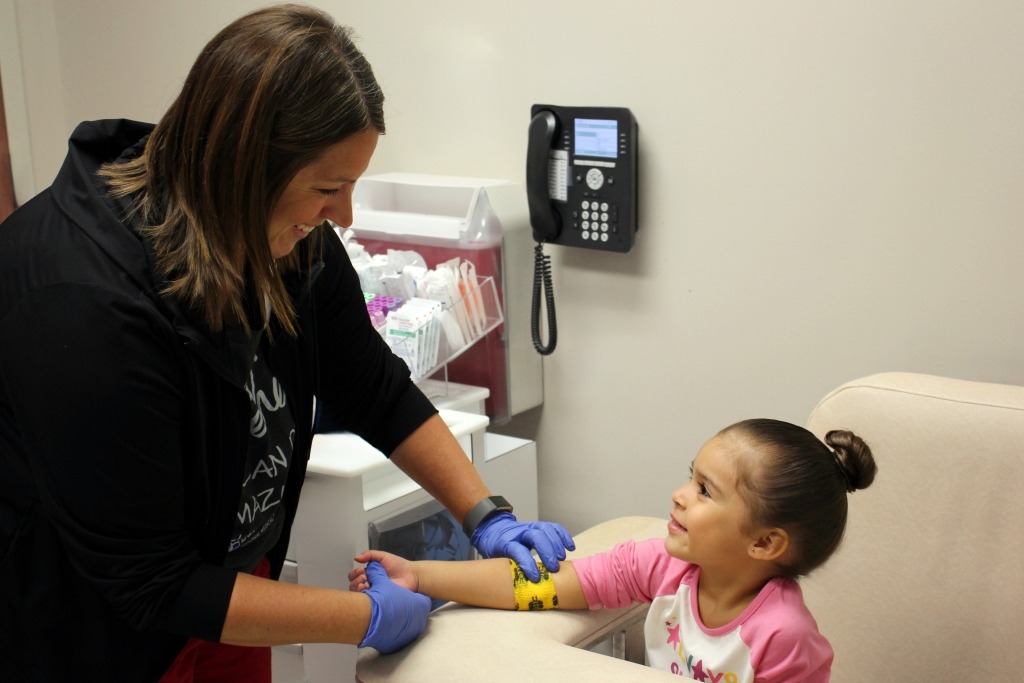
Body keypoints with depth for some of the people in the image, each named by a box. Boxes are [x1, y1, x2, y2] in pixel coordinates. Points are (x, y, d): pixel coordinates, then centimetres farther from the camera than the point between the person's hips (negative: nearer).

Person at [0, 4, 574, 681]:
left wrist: (487, 517, -6)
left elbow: (378, 393, 2)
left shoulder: (297, 244, -13)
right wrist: (368, 618, -23)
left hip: (237, 570, 6)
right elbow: (149, 582, -28)